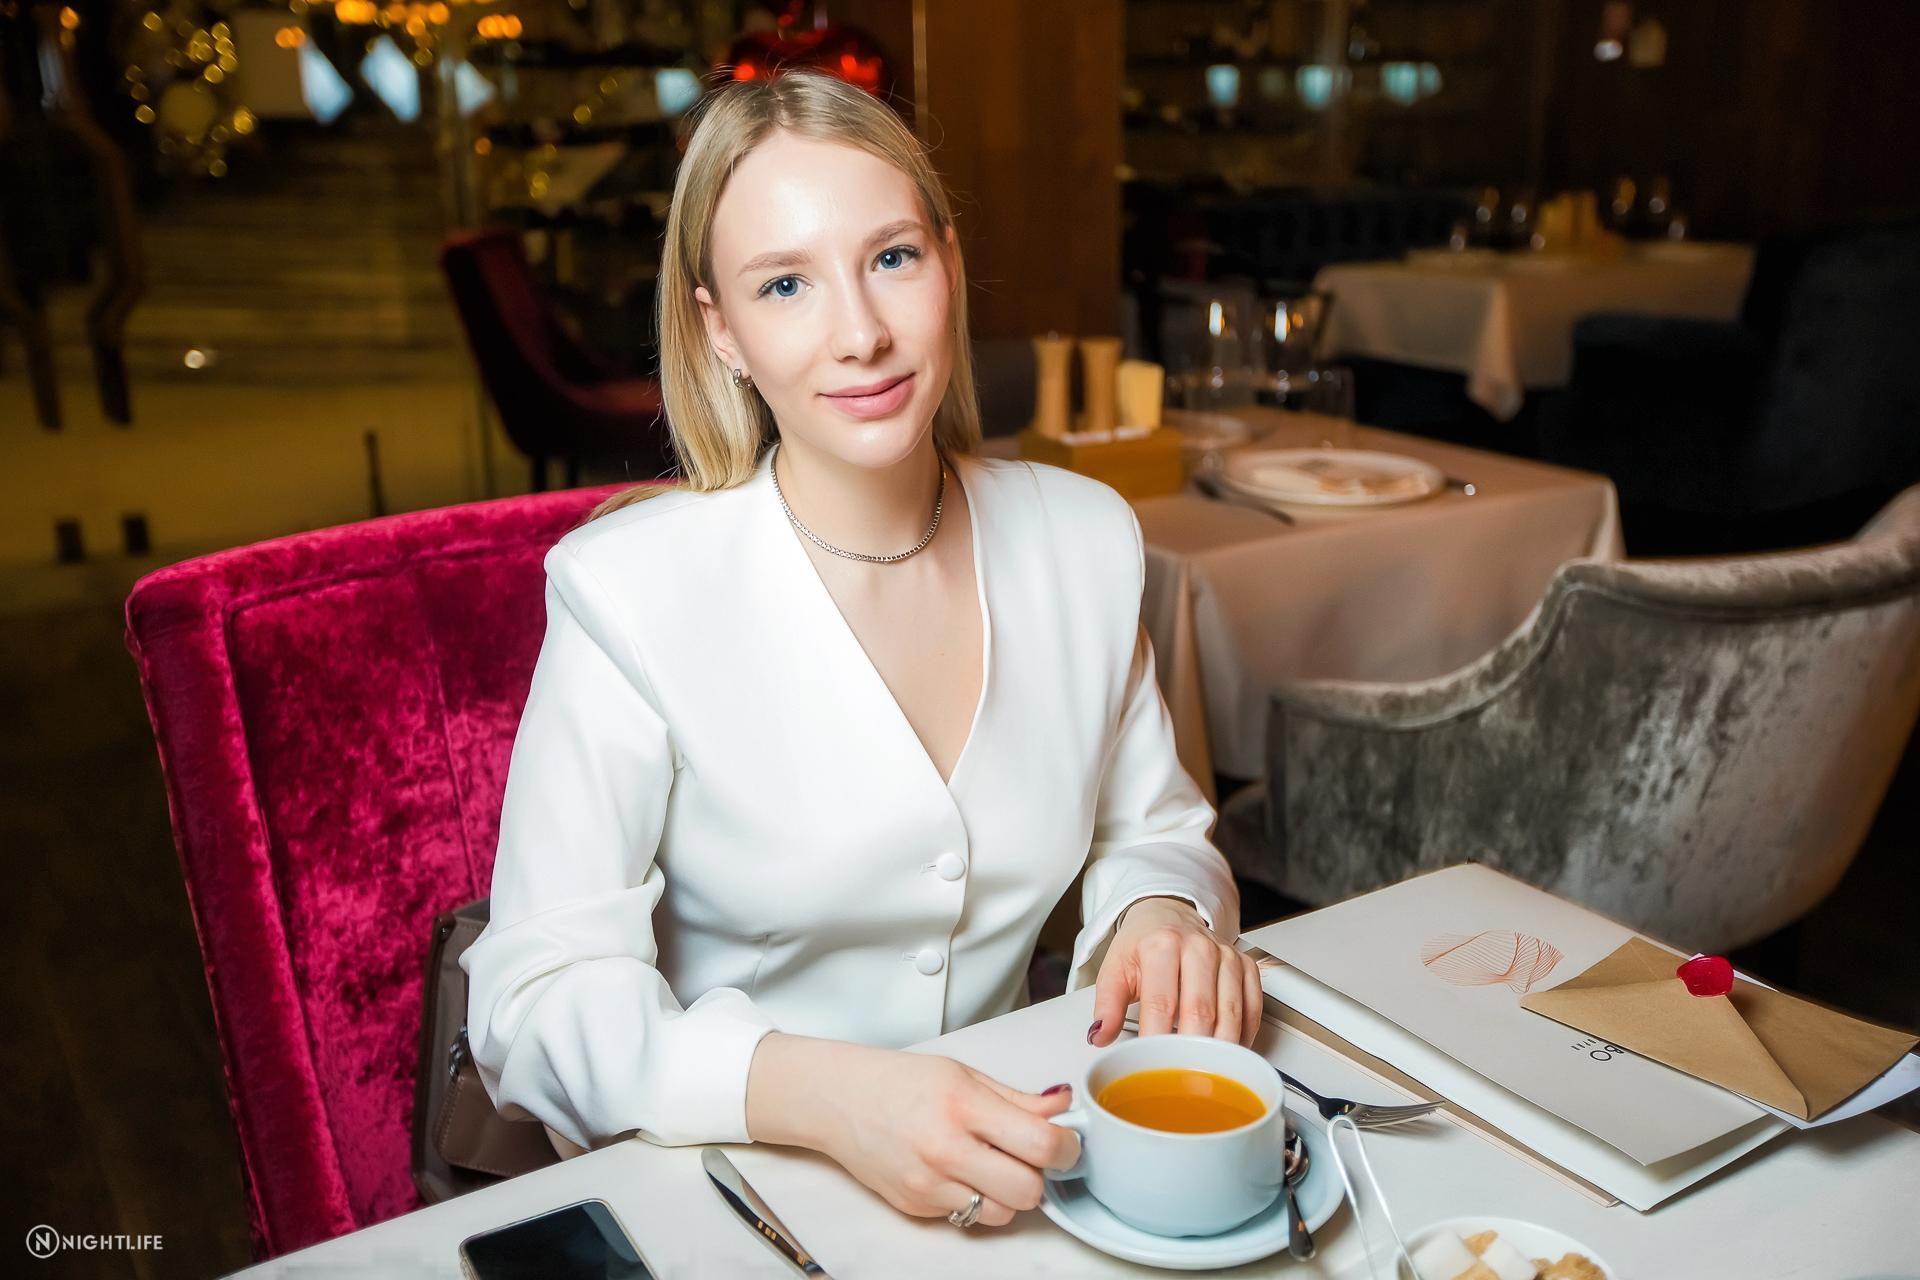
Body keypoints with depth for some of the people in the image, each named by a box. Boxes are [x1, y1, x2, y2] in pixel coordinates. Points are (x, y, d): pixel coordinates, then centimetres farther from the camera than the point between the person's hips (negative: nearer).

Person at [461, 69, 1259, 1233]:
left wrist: (1161, 912, -11)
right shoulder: (627, 591, -15)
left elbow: (1149, 829, 11)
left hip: (1009, 1174, 3)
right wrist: (816, 1093, -30)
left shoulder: (1086, 541, -1)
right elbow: (539, 994, -15)